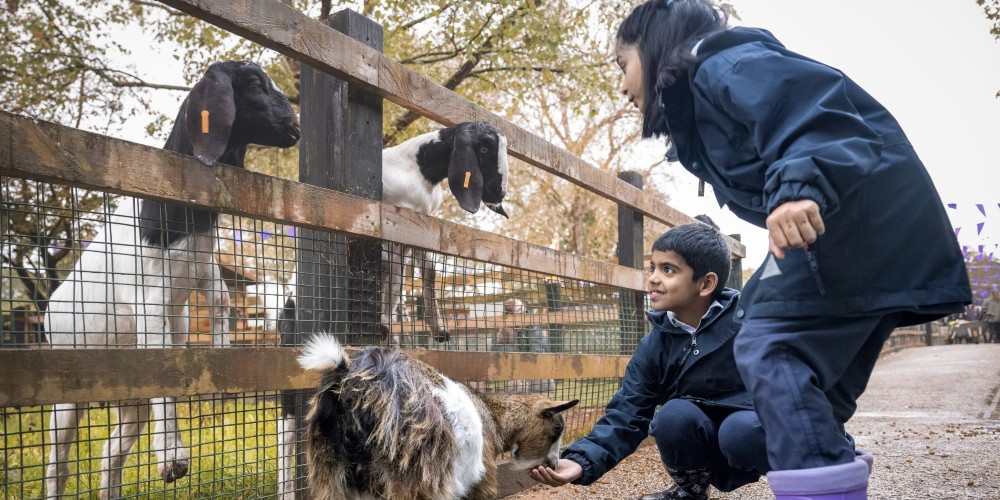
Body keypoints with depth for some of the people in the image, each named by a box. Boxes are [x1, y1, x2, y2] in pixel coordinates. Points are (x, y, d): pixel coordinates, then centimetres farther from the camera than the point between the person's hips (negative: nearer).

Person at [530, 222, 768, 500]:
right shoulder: (654, 347, -7)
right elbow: (626, 415, -14)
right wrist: (582, 460, -30)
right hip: (706, 455, 3)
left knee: (739, 429, -35)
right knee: (674, 413, -28)